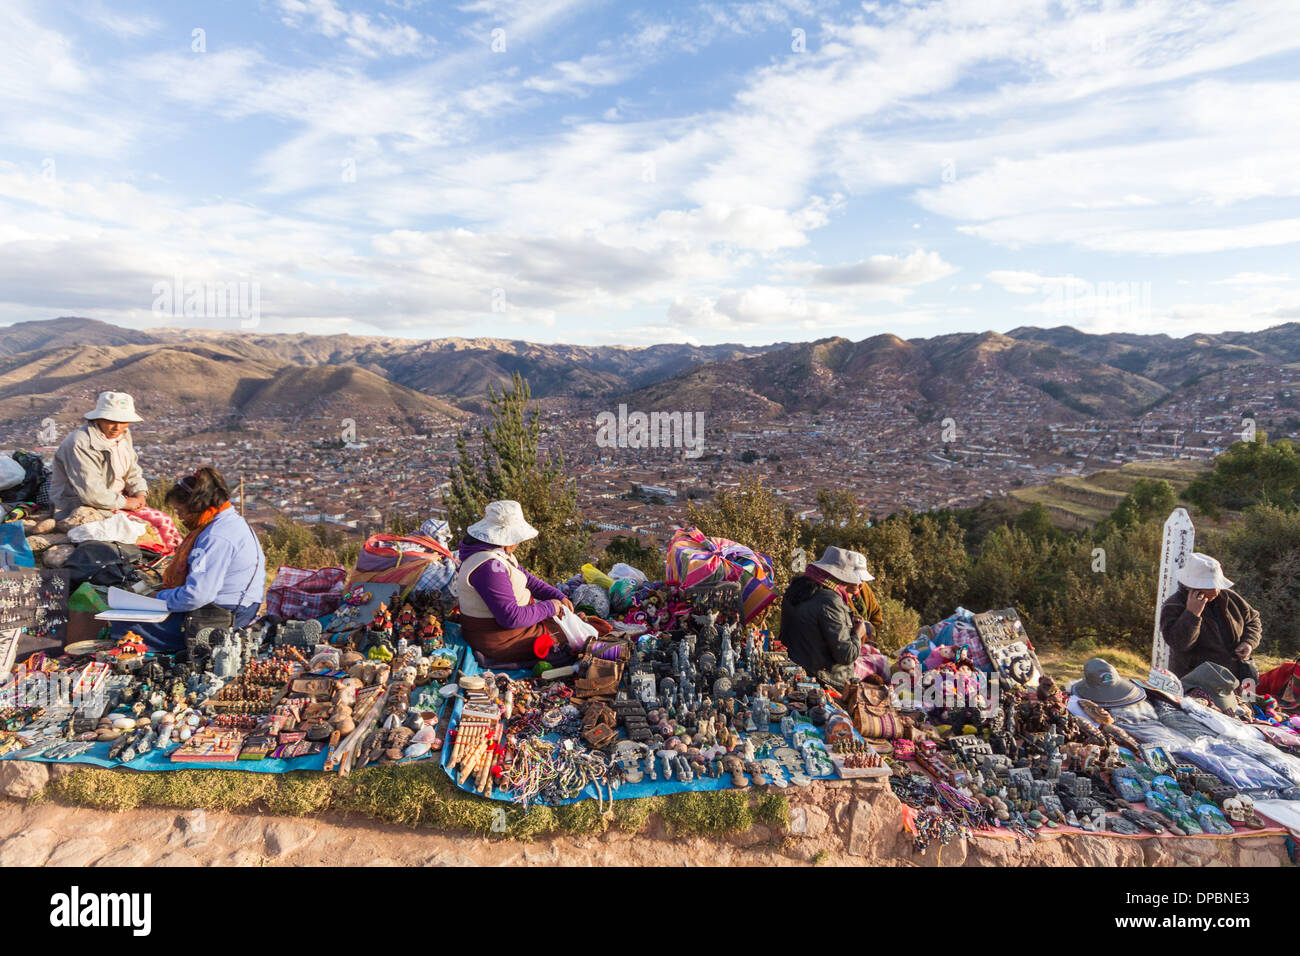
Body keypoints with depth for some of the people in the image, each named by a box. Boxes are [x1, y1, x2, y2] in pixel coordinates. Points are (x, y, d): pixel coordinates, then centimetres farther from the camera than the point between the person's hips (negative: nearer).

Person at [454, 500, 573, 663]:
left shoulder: (498, 553, 4)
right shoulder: (489, 566, -29)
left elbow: (527, 579, 14)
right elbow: (511, 617, -30)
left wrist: (559, 596, 3)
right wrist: (549, 608, -18)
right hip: (500, 640, -10)